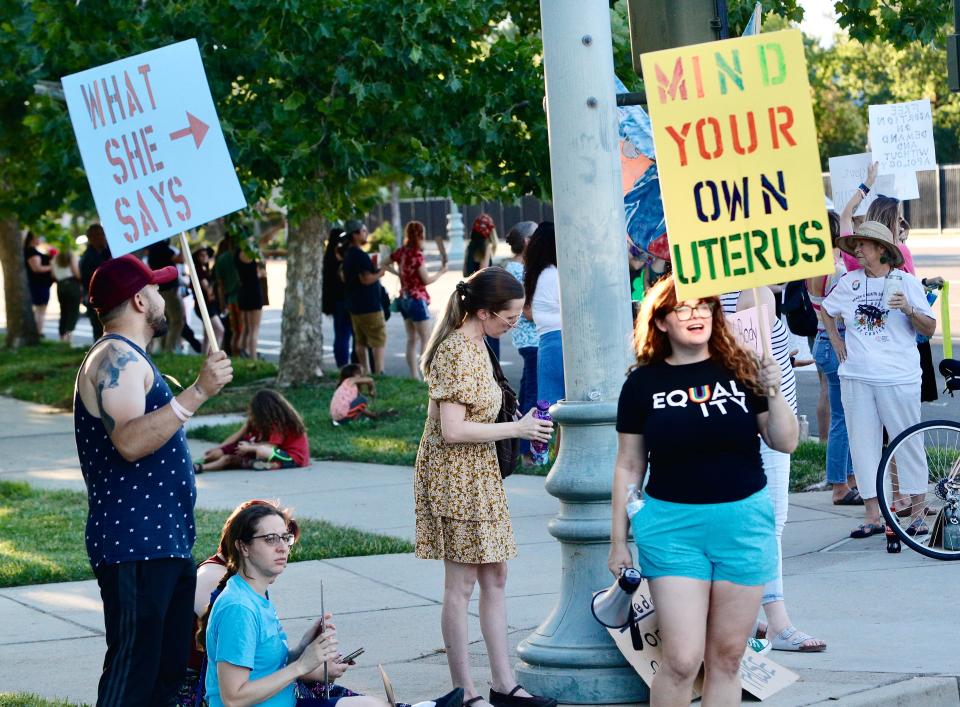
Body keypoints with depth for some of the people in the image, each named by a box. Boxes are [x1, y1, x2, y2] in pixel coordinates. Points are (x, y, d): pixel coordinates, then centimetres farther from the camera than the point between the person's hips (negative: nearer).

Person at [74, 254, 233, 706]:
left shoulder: (128, 358, 21)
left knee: (169, 667, 13)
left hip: (163, 541, 11)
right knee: (132, 670, -12)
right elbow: (129, 441, -28)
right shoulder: (115, 358, -13)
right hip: (133, 546, -11)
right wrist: (196, 394, -31)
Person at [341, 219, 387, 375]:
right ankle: (379, 372, -11)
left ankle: (365, 371, 15)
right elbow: (366, 279, -25)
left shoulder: (347, 254, 12)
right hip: (369, 305, -9)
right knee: (379, 340, -5)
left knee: (361, 341, 13)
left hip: (354, 305, 9)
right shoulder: (360, 255, -19)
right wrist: (381, 272, -9)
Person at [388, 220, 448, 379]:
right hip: (417, 299, -8)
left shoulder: (401, 252, 3)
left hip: (404, 299, 8)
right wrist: (441, 272, 0)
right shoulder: (416, 254, -18)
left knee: (412, 339, 12)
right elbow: (426, 280, -15)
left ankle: (414, 376, 13)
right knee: (426, 340, -2)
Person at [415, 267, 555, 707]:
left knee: (494, 578, 11)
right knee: (462, 584, -3)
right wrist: (516, 429, -18)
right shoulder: (457, 353, -20)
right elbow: (453, 430, -24)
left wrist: (518, 428, 11)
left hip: (479, 475, 10)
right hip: (455, 477, -10)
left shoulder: (474, 345, 10)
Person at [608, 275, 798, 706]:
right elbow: (629, 467, 7)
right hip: (673, 525, -1)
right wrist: (619, 541, 7)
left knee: (726, 656, 6)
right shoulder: (643, 383, 2)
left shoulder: (741, 371, 3)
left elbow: (785, 443, 5)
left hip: (743, 523, 1)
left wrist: (773, 393, -11)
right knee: (682, 658, -9)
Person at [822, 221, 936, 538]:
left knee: (908, 442, 0)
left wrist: (909, 310, -19)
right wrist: (836, 341, 14)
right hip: (856, 378, 3)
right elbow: (826, 310, 26)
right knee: (863, 444, 3)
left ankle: (917, 512, 9)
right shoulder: (850, 282, 8)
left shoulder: (906, 282, -1)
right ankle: (872, 515, 8)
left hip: (898, 378, -3)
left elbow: (930, 328, -2)